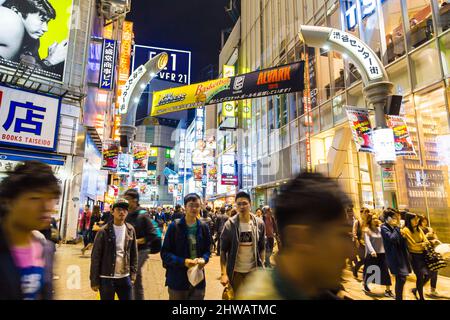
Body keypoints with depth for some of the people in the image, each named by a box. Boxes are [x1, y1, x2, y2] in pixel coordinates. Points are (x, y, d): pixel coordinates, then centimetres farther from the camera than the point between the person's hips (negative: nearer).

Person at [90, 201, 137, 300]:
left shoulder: (130, 230, 1)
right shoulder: (104, 231, -10)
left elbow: (134, 254, 7)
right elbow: (95, 257, -7)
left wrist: (133, 274, 4)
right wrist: (94, 280, -7)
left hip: (125, 277, 3)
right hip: (106, 278, -3)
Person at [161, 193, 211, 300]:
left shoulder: (204, 227, 2)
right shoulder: (174, 226, -9)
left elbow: (207, 250, 11)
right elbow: (164, 253, -8)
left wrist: (203, 259, -12)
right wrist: (183, 261, -22)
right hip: (177, 279, -3)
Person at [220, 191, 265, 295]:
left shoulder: (259, 223, -5)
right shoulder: (229, 224, -11)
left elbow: (262, 248, 5)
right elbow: (223, 250, -8)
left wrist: (261, 267, 1)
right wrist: (224, 273, -14)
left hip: (253, 270, 1)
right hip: (235, 271, -1)